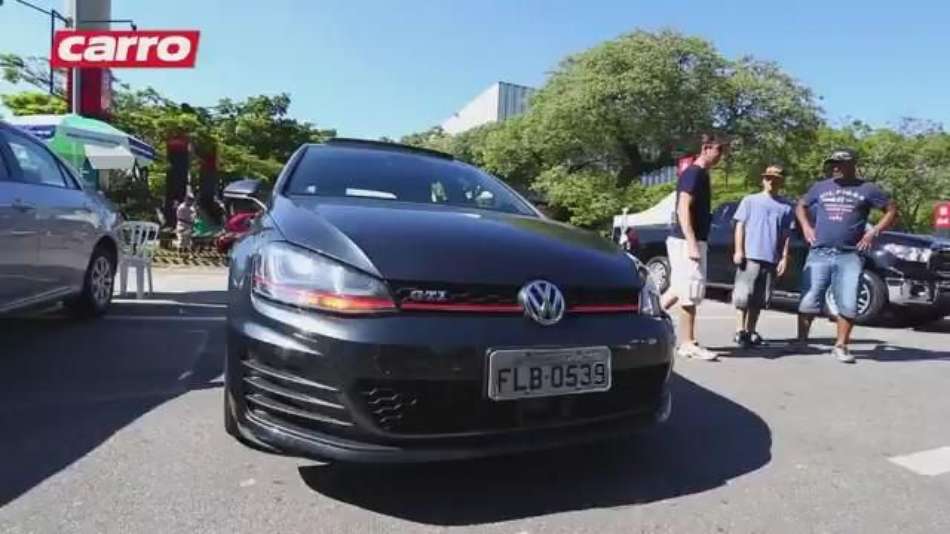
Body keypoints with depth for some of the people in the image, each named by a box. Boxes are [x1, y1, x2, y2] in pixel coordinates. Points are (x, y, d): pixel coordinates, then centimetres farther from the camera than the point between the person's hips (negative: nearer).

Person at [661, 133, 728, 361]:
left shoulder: (701, 174, 17)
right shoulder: (693, 173, -12)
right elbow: (683, 209, -20)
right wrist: (692, 243, -25)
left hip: (693, 240, 10)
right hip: (687, 241, -10)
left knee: (680, 289, 15)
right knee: (690, 293, -5)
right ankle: (688, 344, 2)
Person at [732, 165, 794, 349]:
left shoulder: (786, 207, 12)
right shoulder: (750, 201, 7)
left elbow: (786, 235, 13)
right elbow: (740, 226, 3)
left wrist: (784, 258, 4)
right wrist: (738, 251, -6)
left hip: (771, 259, 3)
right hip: (750, 256, -3)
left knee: (760, 298, 7)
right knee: (743, 294, -8)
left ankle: (750, 331, 16)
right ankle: (740, 330, -4)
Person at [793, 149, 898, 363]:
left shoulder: (867, 189, 7)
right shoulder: (821, 187, 12)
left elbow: (892, 210, 11)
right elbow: (801, 206, 25)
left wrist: (874, 232, -1)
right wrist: (806, 226, 8)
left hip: (850, 256, -1)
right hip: (819, 254, 1)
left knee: (848, 305, -3)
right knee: (808, 301, -1)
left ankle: (840, 346, 9)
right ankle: (802, 341, 10)